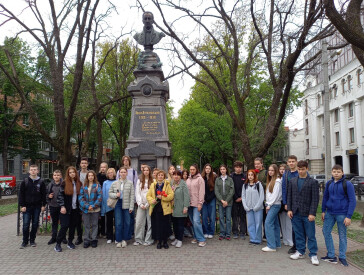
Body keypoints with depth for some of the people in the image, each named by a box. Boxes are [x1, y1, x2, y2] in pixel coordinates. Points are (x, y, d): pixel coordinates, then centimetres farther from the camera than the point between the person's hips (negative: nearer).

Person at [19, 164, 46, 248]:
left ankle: (32, 240, 19)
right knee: (26, 224, 0)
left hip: (37, 207, 1)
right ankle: (25, 241, 14)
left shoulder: (41, 182, 3)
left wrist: (43, 205, 2)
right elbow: (21, 194, 0)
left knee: (35, 224, 6)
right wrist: (22, 205, -5)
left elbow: (44, 194, 6)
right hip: (27, 207, -1)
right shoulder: (25, 181, 0)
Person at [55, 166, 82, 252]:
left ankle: (70, 242, 23)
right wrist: (62, 206, -12)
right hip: (66, 209, -4)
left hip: (75, 209, 4)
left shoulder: (79, 183, 6)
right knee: (64, 226, -7)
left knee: (73, 226, 8)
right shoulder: (65, 183, -4)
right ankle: (58, 244, 6)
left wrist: (80, 206, 5)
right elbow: (60, 195, -6)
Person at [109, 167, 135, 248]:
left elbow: (132, 196, -1)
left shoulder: (130, 183, 2)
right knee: (118, 223, 1)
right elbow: (110, 193, 12)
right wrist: (115, 195, -10)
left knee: (127, 223, 4)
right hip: (118, 205, 1)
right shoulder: (114, 183, 7)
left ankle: (124, 239, 18)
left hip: (126, 205, -1)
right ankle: (118, 240, 13)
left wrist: (131, 207, -6)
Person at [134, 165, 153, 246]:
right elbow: (137, 193, 7)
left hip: (149, 204, -2)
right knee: (139, 222, 0)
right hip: (141, 204, 3)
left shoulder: (153, 181, 2)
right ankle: (138, 239, 10)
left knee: (150, 222, 0)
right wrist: (140, 204, -4)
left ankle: (148, 240, 8)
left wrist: (147, 204, -10)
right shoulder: (139, 181, 12)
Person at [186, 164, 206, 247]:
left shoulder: (200, 179, -4)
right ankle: (196, 237, 20)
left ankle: (201, 239, -6)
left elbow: (201, 192, -8)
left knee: (196, 221, -13)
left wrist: (200, 203, -13)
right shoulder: (188, 179, 14)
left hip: (196, 203, -6)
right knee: (192, 221, 8)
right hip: (189, 203, 6)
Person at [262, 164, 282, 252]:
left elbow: (276, 194, -15)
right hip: (270, 205, 9)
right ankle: (277, 244, 17)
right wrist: (267, 204, 9)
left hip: (275, 205, -9)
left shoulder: (277, 181, -10)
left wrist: (269, 205, -12)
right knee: (275, 224, 11)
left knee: (268, 223, -14)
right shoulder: (270, 181, 17)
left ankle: (271, 246, -12)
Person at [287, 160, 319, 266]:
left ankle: (313, 255, 12)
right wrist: (289, 209, 2)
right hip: (295, 213, 4)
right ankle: (300, 252, 23)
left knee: (310, 235, 2)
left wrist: (312, 213, -12)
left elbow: (315, 199, -6)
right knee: (299, 234, 12)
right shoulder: (292, 181, 10)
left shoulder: (313, 182, -3)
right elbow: (289, 196, 11)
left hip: (307, 214, -3)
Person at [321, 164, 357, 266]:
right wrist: (323, 211, 13)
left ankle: (342, 257, 20)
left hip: (342, 214, -5)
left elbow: (352, 201, -9)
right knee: (326, 232, 5)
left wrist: (349, 216, -13)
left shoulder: (347, 184, -9)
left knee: (342, 236, 5)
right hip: (329, 213, 5)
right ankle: (331, 256, 17)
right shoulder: (329, 183, 5)